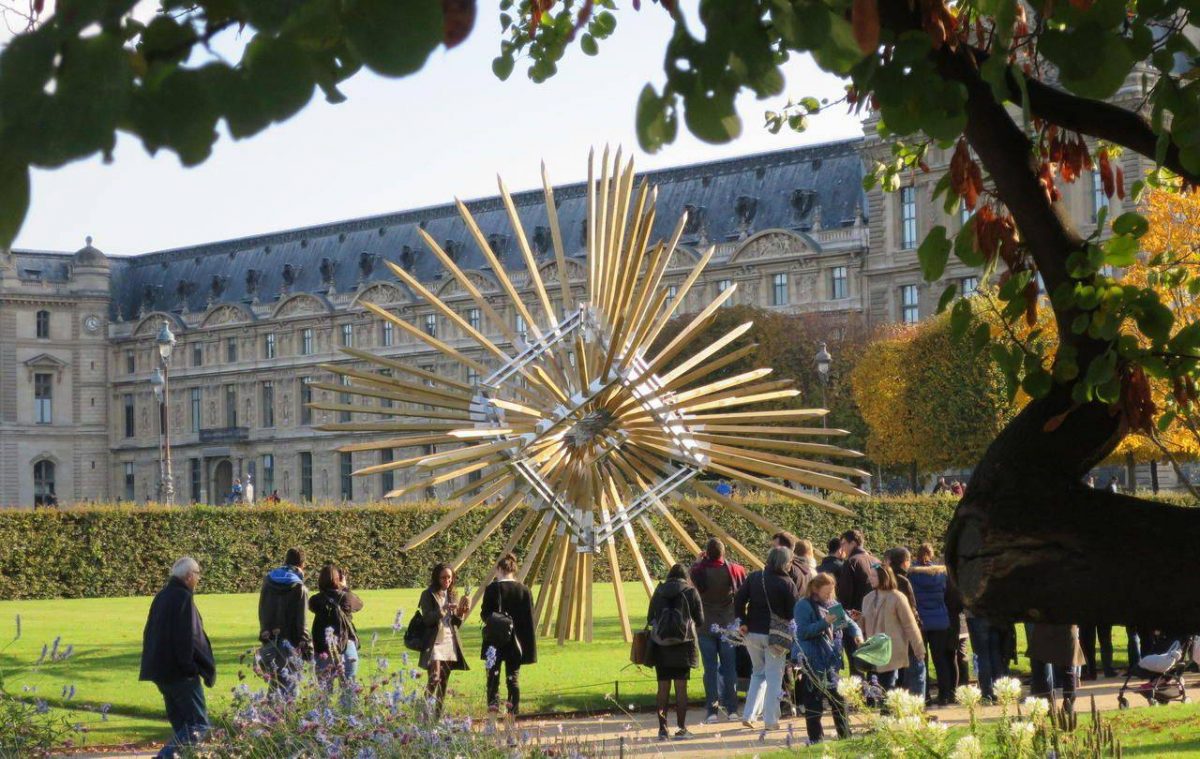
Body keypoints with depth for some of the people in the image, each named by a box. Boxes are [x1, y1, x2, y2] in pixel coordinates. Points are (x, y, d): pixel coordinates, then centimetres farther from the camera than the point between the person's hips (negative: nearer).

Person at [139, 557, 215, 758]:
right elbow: (190, 638, -19)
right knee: (199, 724, -6)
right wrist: (207, 669, -14)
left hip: (160, 670, 9)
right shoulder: (184, 598, -14)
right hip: (181, 673, -9)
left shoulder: (162, 596, 13)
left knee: (180, 724, 15)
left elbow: (149, 634, 19)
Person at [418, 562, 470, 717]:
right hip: (434, 642, -6)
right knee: (434, 677, -18)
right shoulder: (428, 595, -2)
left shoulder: (452, 595, 15)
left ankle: (438, 714, 11)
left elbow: (457, 623, 15)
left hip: (450, 643, 6)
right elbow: (427, 619, -10)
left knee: (444, 681, 6)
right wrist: (444, 610, -21)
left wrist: (461, 613, -6)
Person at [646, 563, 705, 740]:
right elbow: (700, 622, 3)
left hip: (660, 644, 2)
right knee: (681, 687, 2)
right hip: (683, 644, -2)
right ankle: (681, 728, 1)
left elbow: (650, 619, 9)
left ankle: (662, 729, 3)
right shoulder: (690, 592, 0)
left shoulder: (659, 592, 6)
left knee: (663, 687, 6)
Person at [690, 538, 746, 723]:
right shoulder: (733, 570, -8)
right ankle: (731, 709, 11)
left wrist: (702, 559, 17)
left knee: (710, 668, 3)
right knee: (729, 667, 10)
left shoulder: (699, 570, -13)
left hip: (705, 626, -1)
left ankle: (712, 710, 0)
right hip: (728, 625, 1)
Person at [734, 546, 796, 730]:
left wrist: (743, 622, 1)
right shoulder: (787, 583, -9)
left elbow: (738, 600, -2)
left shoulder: (754, 577, 3)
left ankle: (748, 715, 11)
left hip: (752, 633, 4)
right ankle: (771, 720, 4)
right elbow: (792, 612, -8)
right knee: (774, 677, 5)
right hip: (776, 636, -4)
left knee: (758, 673, 18)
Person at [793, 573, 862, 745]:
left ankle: (845, 735, 19)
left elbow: (848, 622, 18)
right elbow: (803, 632, -16)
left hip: (831, 660, 7)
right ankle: (815, 738, 4)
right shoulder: (804, 606, -8)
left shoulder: (832, 605, 12)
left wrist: (857, 634, -2)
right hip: (812, 661, -7)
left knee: (839, 699, 10)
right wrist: (825, 622, -24)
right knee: (814, 704, -2)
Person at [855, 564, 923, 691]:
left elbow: (910, 625, -6)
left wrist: (918, 649, -5)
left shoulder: (897, 598, -9)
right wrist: (859, 618, -3)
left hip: (892, 652, -6)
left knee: (888, 687, -6)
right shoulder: (868, 598, 10)